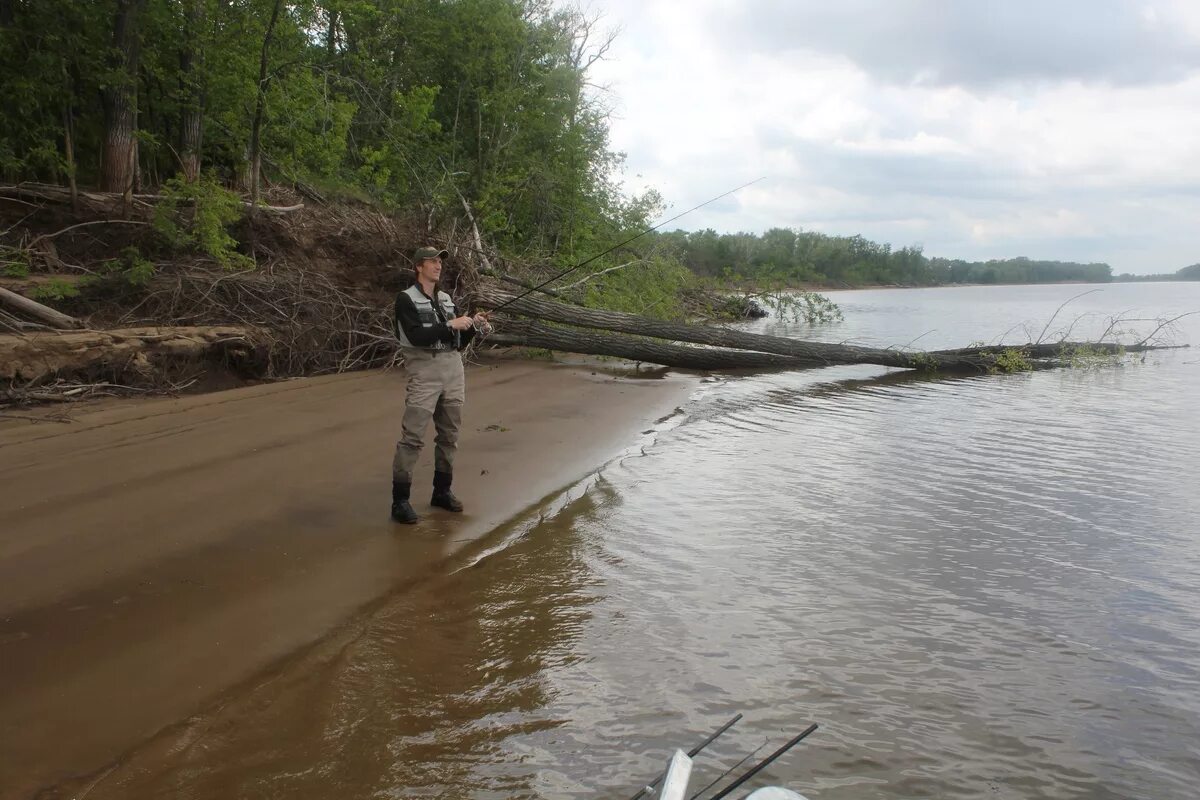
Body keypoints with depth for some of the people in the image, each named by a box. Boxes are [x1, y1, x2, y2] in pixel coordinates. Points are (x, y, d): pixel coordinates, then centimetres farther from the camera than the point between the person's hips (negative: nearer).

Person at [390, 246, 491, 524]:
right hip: (424, 372, -6)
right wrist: (450, 325, -17)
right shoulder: (406, 299, -4)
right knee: (413, 437, -10)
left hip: (453, 370, 7)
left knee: (449, 434, 10)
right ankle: (400, 501, -7)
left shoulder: (446, 299, 15)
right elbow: (416, 336, -17)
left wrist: (474, 327, -2)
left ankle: (442, 491, 21)